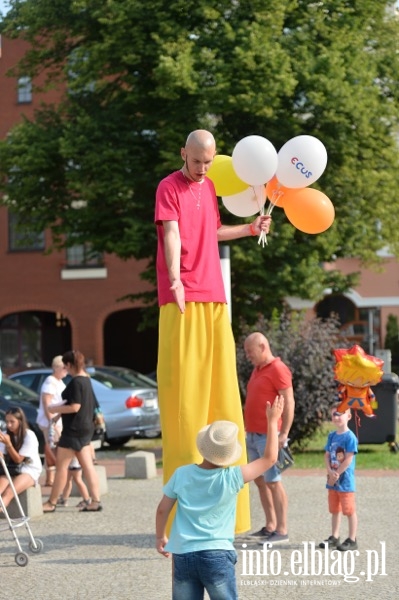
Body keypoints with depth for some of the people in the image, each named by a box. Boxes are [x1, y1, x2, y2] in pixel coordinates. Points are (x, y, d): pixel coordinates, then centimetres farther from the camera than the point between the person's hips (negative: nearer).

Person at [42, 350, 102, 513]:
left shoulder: (76, 382, -18)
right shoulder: (86, 379, 10)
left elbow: (75, 407, -22)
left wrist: (54, 409, -11)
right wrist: (60, 412, 18)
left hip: (74, 430, -9)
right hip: (86, 427, 9)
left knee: (61, 466, -1)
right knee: (88, 466, 7)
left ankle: (52, 503, 5)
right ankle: (95, 501, 4)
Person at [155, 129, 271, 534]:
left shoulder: (209, 187, 18)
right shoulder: (169, 187, -4)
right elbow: (171, 234, -17)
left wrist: (251, 229, 30)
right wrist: (174, 278, -29)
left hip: (213, 298, 7)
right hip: (181, 300, -7)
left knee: (219, 388, 8)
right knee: (183, 388, -7)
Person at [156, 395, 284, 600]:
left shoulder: (181, 474, 0)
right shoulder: (231, 478, -7)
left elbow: (162, 509, 9)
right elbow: (269, 458, 2)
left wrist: (160, 537, 26)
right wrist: (272, 421, 9)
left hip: (182, 555, 3)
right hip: (216, 555, -3)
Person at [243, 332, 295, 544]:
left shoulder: (278, 369, -11)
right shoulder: (257, 369, 16)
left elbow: (289, 403, -16)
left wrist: (284, 434, -22)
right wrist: (246, 429, 19)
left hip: (268, 437, -9)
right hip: (252, 435, 9)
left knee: (273, 482, -9)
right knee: (259, 481, 10)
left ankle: (282, 530, -6)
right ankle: (270, 526, 16)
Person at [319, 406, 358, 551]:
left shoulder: (350, 437, -14)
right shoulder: (332, 436, 8)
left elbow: (348, 459, -17)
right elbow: (327, 455, 8)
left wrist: (336, 474, -14)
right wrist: (330, 471, -8)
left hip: (345, 481, -7)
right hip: (332, 480, 8)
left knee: (349, 510, -1)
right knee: (335, 510, 15)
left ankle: (352, 540, 4)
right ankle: (334, 537, 25)